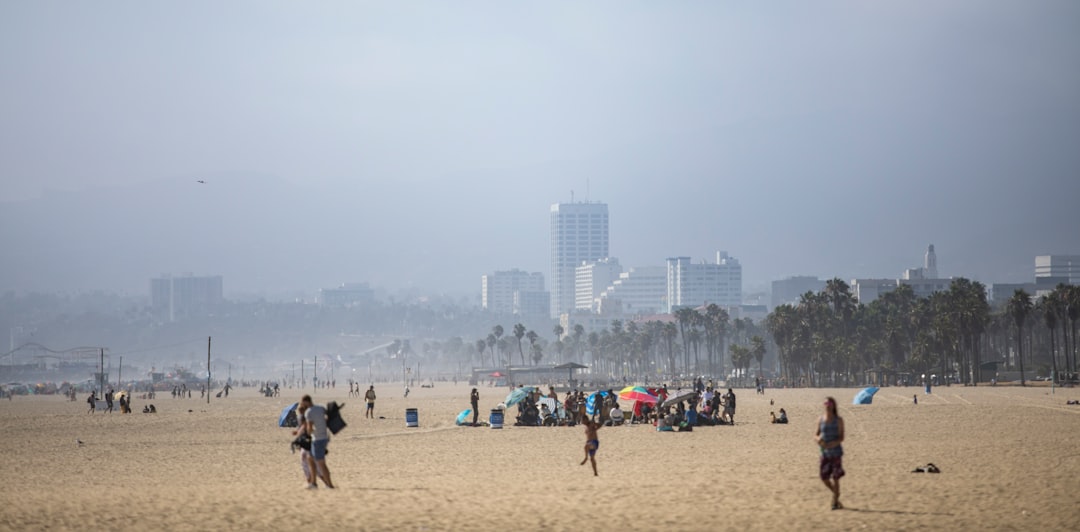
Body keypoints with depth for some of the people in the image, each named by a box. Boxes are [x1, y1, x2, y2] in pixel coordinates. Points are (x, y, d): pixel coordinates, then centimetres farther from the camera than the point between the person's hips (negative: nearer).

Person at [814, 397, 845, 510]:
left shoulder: (838, 420, -5)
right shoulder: (820, 419, 5)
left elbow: (841, 438, -9)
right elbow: (816, 435, 8)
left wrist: (832, 444, -25)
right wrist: (818, 439, -16)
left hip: (836, 452, -4)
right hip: (825, 453, 4)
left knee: (835, 478, -4)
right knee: (824, 477, 3)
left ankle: (835, 502, 7)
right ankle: (836, 494, 29)